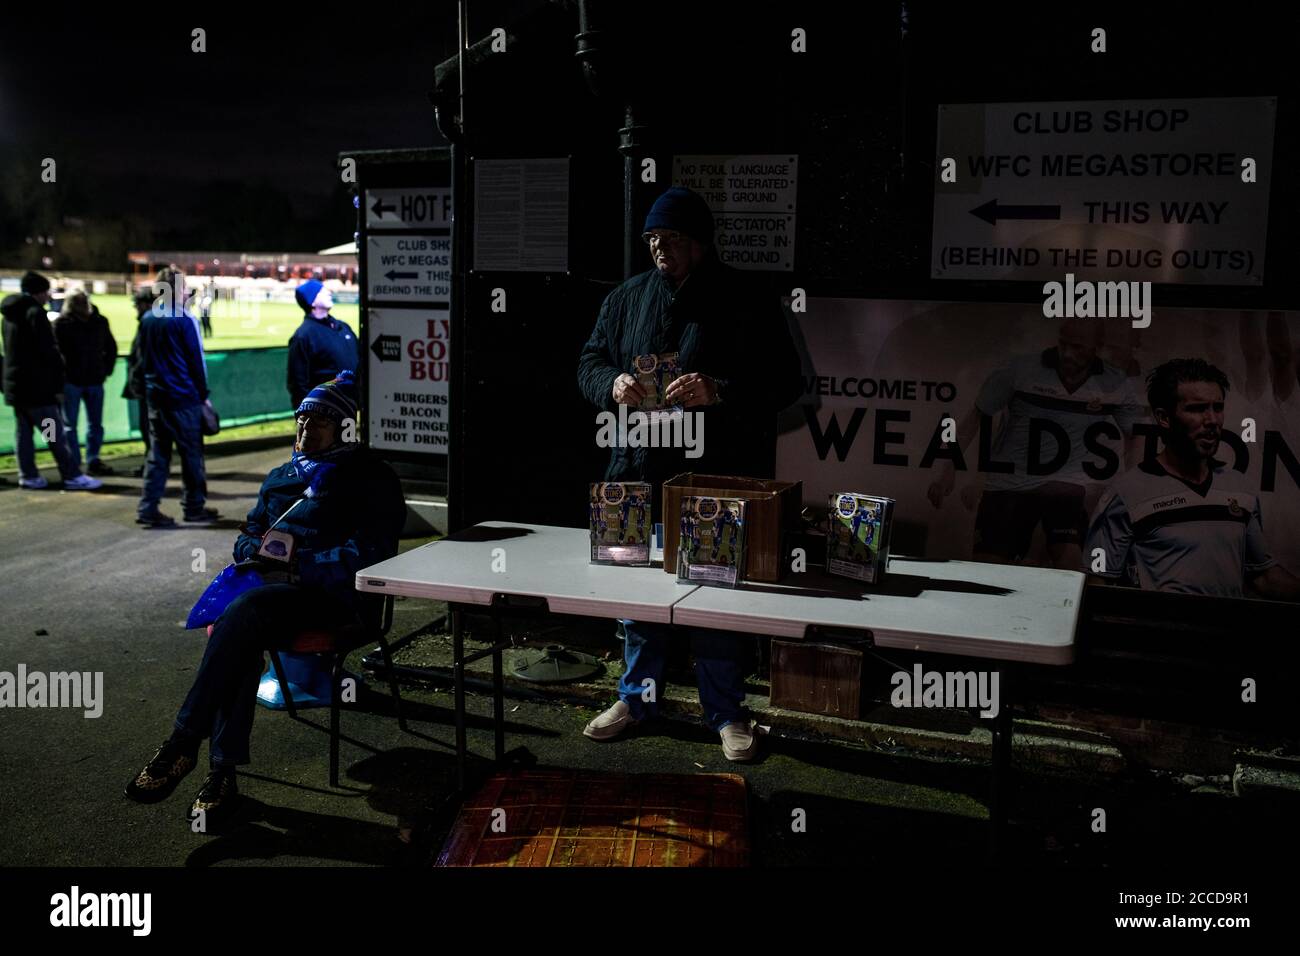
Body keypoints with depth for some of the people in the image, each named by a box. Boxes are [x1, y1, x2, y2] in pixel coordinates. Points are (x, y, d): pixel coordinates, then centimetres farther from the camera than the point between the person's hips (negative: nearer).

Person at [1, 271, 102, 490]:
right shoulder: (35, 312, -12)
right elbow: (49, 351, -17)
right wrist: (58, 385, -14)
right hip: (37, 386, -9)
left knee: (23, 431, 10)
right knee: (57, 433, -6)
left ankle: (28, 475, 11)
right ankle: (72, 476, -6)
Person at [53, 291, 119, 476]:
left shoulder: (99, 322, 5)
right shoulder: (61, 324, -7)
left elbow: (111, 348, 16)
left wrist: (106, 370, 8)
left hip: (95, 382, 4)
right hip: (71, 382, -4)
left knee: (95, 425, 9)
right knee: (70, 425, 2)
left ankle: (93, 461, 19)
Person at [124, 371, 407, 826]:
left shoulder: (370, 477, 8)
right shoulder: (281, 476, 28)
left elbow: (369, 553, -5)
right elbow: (247, 536, 27)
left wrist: (301, 563, -16)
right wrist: (260, 550, 1)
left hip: (334, 596, -5)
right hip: (269, 585, 5)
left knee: (244, 611, -33)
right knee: (240, 637, -31)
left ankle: (182, 745, -30)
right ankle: (223, 772, -33)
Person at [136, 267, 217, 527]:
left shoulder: (147, 320, 7)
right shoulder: (184, 320, -12)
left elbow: (143, 358, 11)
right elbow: (196, 361, -9)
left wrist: (150, 386, 16)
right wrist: (203, 395, -2)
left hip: (155, 396, 6)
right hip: (184, 397, -6)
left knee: (158, 453, 8)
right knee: (191, 453, 5)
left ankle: (148, 508, 3)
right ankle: (194, 507, 12)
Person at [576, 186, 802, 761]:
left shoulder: (745, 305, -3)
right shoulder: (625, 299, 11)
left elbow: (783, 383, -6)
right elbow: (589, 363, 15)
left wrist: (718, 392, -23)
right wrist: (612, 385, -9)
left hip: (716, 480, -4)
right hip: (638, 475, 4)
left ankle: (726, 713, 18)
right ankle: (637, 697, 31)